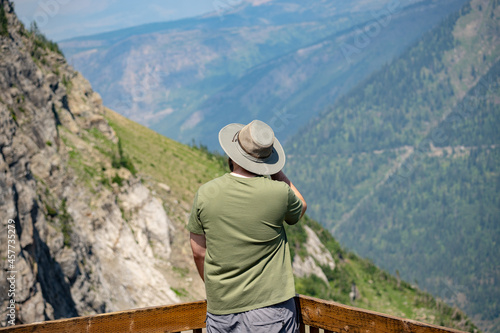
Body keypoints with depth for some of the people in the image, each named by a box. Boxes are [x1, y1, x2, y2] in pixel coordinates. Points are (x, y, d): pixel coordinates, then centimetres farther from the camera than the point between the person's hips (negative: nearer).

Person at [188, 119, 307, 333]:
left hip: (222, 311, 2)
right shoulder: (279, 193, -12)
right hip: (272, 306, -1)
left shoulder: (205, 195, -7)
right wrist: (277, 173, 8)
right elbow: (300, 210, 13)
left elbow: (199, 253, 4)